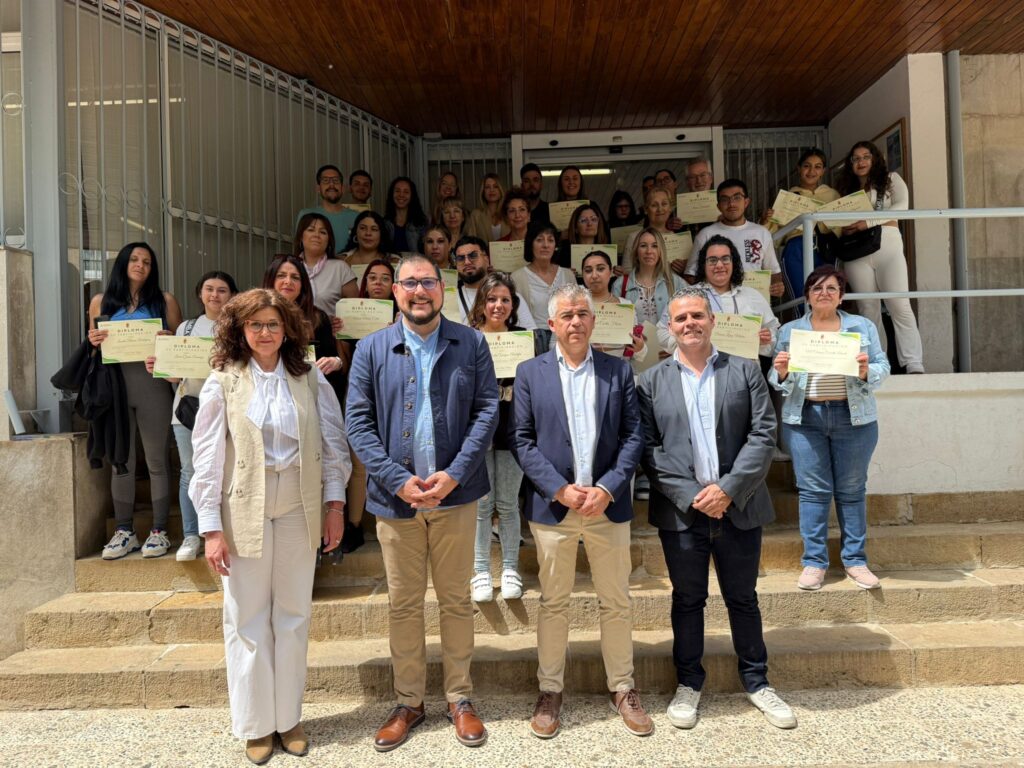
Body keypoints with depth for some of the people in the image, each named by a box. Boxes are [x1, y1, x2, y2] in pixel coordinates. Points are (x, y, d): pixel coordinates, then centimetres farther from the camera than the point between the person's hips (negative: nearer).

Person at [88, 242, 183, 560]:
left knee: (156, 460, 2)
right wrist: (94, 341, -5)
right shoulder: (101, 302, 12)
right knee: (120, 461, 7)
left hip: (152, 386, -2)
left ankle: (159, 530, 9)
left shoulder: (164, 301, 6)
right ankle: (124, 531, 15)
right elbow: (93, 347, 17)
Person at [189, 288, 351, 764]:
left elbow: (333, 443, 3)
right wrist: (211, 528, -7)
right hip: (244, 513, -1)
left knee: (294, 616, 11)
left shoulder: (311, 380, 1)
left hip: (298, 511, 2)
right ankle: (255, 724, 25)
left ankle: (288, 716, 28)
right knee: (247, 620, 9)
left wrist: (335, 503, -1)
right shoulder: (222, 383, -3)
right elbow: (207, 457, -4)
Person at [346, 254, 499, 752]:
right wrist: (398, 480, -13)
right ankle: (408, 703, 29)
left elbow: (487, 411, -3)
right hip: (396, 498, 1)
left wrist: (454, 474, -14)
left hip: (455, 494, 0)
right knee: (403, 604, 12)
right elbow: (358, 422, -2)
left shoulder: (470, 344, 2)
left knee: (456, 600, 11)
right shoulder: (372, 349, 2)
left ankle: (459, 699, 28)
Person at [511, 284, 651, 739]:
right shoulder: (529, 373, 3)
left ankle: (622, 688, 28)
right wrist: (560, 489, -12)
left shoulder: (619, 371, 6)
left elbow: (633, 436, 1)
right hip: (552, 505, -1)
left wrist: (606, 488, -11)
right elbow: (522, 441, -2)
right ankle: (550, 691, 25)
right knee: (553, 603, 10)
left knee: (616, 602, 11)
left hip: (608, 504, 1)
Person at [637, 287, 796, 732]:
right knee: (687, 599, 13)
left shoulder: (745, 372, 4)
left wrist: (728, 490, -13)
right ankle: (688, 683, 29)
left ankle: (756, 681, 32)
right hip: (681, 510, 0)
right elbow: (649, 447, -4)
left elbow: (763, 435, -3)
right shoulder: (652, 382, 2)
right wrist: (691, 495, -13)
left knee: (743, 597, 14)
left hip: (739, 507, 1)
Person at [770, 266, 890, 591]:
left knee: (852, 489, 4)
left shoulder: (863, 326, 11)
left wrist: (866, 372, -16)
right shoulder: (789, 330, 11)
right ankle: (814, 562, 7)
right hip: (805, 418, 0)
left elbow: (883, 367, 5)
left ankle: (855, 560, 15)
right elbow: (777, 382, 8)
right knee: (813, 490, -1)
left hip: (853, 417, 1)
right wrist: (781, 372, -14)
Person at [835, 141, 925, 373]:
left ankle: (914, 366, -18)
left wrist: (870, 222, -15)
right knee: (868, 310, -1)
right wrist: (844, 230, -1)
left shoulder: (891, 179, 15)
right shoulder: (847, 190, 24)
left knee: (900, 306, -13)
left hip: (887, 245, -3)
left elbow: (902, 205, -4)